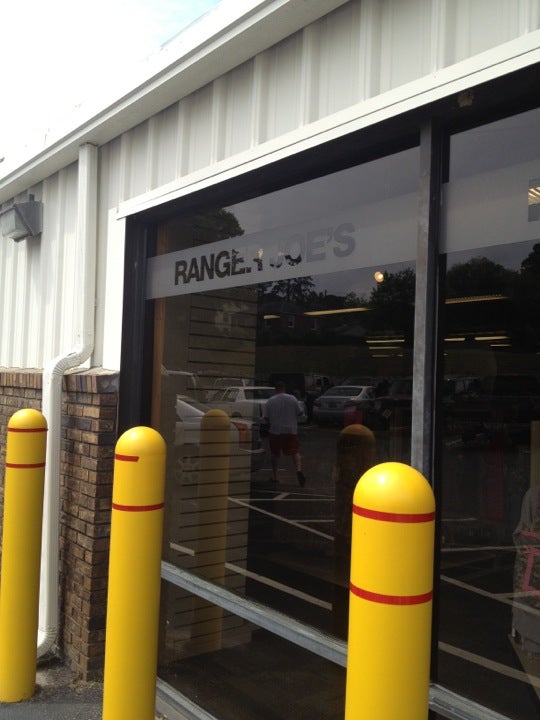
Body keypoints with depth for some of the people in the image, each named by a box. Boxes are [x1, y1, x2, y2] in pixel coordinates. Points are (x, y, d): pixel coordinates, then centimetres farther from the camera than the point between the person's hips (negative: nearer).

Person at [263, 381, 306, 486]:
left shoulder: (270, 401, -2)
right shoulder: (292, 399, -1)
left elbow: (266, 417, -1)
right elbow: (300, 412, 1)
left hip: (275, 431, 0)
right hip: (291, 430, 0)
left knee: (275, 454, 12)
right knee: (295, 452, 0)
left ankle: (274, 477, 17)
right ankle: (299, 470, -24)